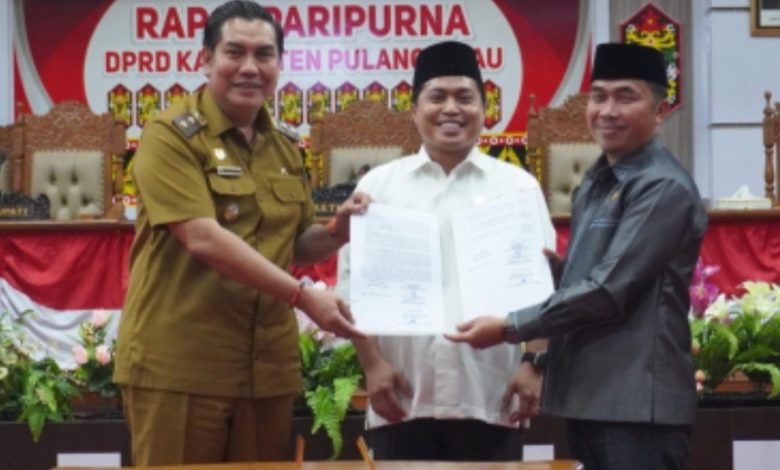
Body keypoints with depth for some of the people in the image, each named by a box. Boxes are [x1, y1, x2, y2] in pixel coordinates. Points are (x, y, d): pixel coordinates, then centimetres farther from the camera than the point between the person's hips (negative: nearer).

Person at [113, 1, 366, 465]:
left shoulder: (285, 149, 14)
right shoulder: (171, 135, -8)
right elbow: (203, 238, -20)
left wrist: (337, 230, -2)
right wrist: (304, 297, -22)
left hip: (267, 366, 6)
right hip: (179, 364, -6)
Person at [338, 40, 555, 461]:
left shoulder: (518, 186, 9)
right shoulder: (379, 184, 9)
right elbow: (354, 283, 5)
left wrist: (535, 363, -5)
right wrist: (372, 364, -4)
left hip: (490, 396, 0)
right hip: (403, 396, 0)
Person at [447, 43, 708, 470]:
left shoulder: (664, 188, -13)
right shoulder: (596, 182, 16)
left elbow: (609, 290, -19)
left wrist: (510, 328, -15)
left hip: (638, 403, -9)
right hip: (589, 396, 9)